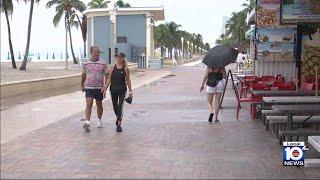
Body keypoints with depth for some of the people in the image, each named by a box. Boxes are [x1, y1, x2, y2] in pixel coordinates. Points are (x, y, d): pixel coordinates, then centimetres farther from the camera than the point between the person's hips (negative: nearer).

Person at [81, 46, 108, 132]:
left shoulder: (103, 63, -2)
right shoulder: (86, 64, 2)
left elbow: (107, 75, 1)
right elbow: (83, 75, 15)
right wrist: (82, 85, 23)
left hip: (99, 88, 0)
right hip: (89, 87, 0)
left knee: (99, 105, 13)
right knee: (89, 104, -13)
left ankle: (99, 120, 34)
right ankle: (87, 122, -20)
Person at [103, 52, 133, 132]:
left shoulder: (125, 69, -1)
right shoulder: (112, 68, 2)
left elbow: (128, 80, 2)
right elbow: (109, 79, 4)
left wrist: (130, 91, 1)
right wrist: (105, 90, 1)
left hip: (122, 90, -2)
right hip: (113, 89, 2)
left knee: (120, 106, -10)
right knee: (115, 106, 14)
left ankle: (119, 124, -6)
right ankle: (118, 117, 43)